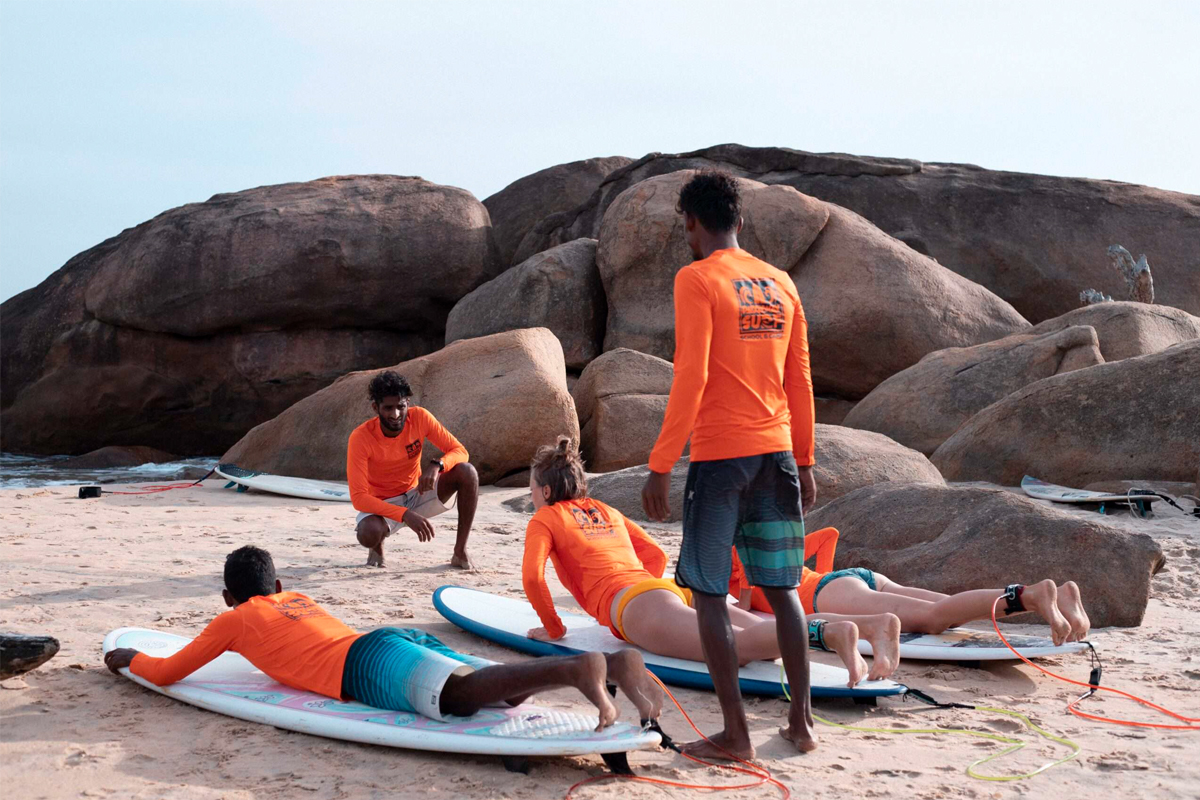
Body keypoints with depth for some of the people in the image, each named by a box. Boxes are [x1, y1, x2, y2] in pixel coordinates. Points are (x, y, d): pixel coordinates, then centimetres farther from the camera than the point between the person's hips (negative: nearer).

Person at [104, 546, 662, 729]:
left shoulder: (235, 620, 22)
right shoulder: (298, 599, 40)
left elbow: (165, 673, 26)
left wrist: (129, 656, 49)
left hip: (368, 662, -7)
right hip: (404, 638, 7)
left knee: (460, 694, -32)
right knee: (506, 689, -8)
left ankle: (578, 669, -57)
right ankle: (617, 663, -31)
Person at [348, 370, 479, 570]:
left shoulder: (419, 417, -15)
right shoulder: (360, 437, -24)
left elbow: (460, 451, -12)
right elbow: (358, 497, -28)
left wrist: (436, 464, -35)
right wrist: (405, 515, -39)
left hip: (417, 493, 3)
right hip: (382, 504, -3)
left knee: (467, 472, -23)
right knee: (368, 534, -39)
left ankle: (460, 552, -13)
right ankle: (376, 546, 3)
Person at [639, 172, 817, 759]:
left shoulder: (696, 279, -7)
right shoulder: (781, 284, 12)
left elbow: (690, 377, -15)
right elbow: (799, 381, 14)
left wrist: (660, 465, -13)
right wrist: (803, 462, 21)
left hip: (720, 455, -6)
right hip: (776, 453, 6)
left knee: (709, 594, 2)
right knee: (781, 589, 13)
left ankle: (735, 735, 3)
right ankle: (801, 723, 17)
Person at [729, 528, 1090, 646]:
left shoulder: (730, 557, 18)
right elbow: (829, 534, 38)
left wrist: (744, 602, 4)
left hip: (833, 592, -7)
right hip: (866, 578, 7)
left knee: (934, 617, -26)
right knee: (952, 613, -14)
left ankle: (1033, 594, -47)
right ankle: (1057, 594, -33)